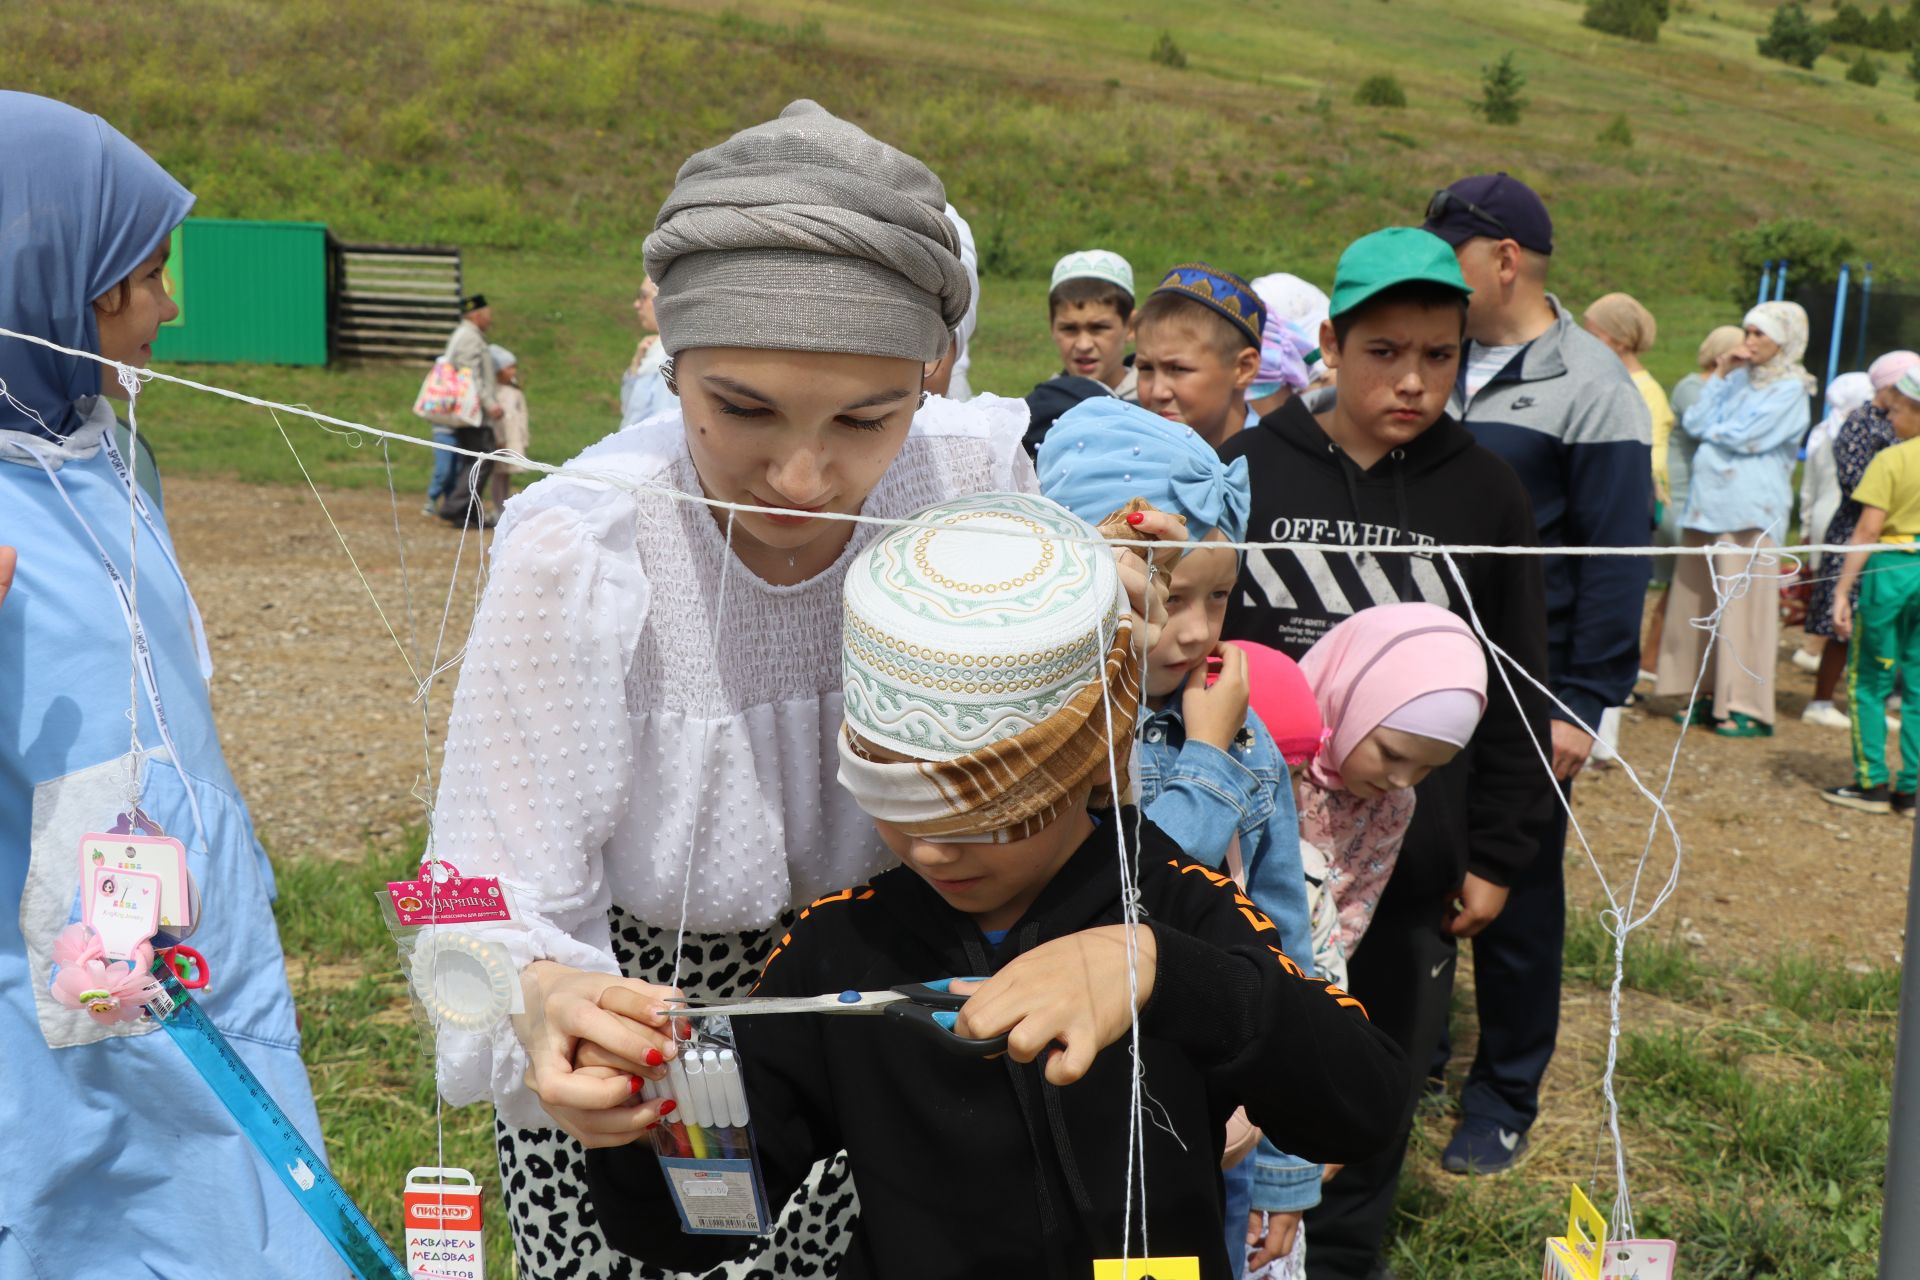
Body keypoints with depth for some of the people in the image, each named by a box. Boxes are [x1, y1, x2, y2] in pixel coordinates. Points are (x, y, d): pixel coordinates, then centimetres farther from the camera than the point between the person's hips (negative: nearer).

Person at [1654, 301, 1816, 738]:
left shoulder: (1790, 389, -3)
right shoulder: (1740, 378, 17)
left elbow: (1745, 437, -13)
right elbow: (1694, 423, 7)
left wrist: (1709, 430, 3)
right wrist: (1720, 374, 4)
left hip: (1750, 509, -7)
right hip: (1710, 503, 7)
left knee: (1742, 605, -7)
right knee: (1701, 601, 7)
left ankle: (1750, 709, -2)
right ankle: (1714, 697, 15)